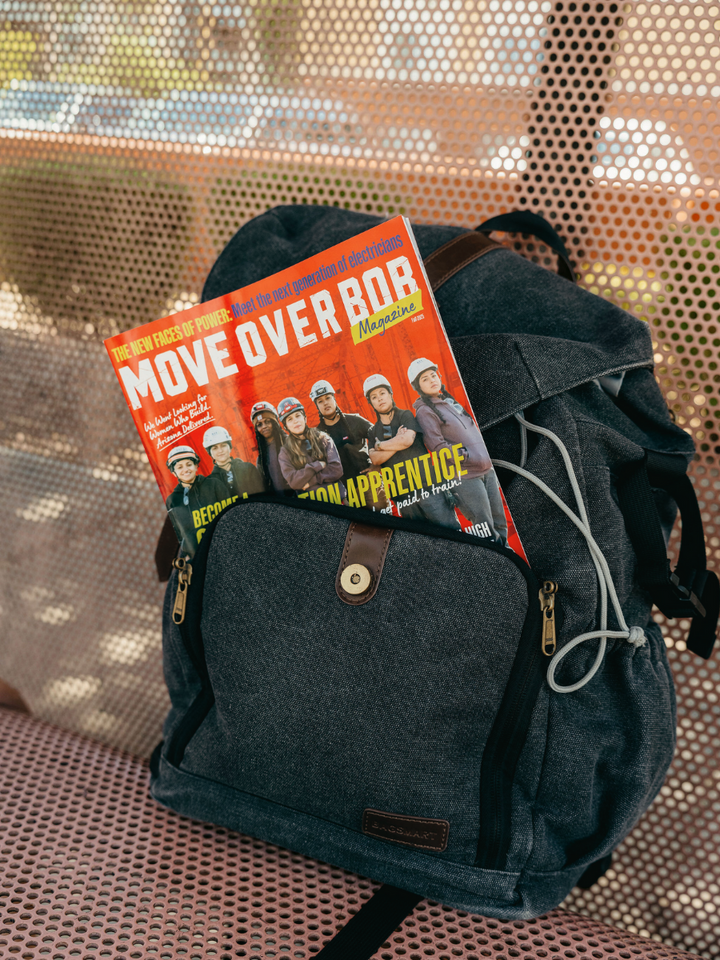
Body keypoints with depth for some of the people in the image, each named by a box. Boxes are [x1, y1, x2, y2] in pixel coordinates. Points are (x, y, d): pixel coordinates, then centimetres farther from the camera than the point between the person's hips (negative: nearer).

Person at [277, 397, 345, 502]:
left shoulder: (323, 439, 12)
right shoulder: (285, 453, 10)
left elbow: (337, 470, 3)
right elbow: (293, 482, -3)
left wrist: (311, 480, -3)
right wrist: (318, 465, -4)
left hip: (336, 497, 1)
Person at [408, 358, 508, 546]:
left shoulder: (450, 401, 17)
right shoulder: (425, 411, -7)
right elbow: (438, 446, -15)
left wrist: (485, 459, 12)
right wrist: (468, 457, -17)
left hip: (486, 470, 8)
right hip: (464, 477, -8)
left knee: (500, 524, 12)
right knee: (486, 529, -6)